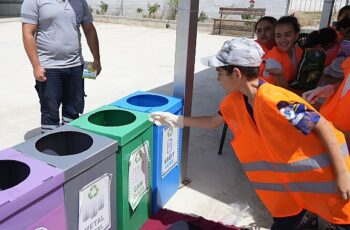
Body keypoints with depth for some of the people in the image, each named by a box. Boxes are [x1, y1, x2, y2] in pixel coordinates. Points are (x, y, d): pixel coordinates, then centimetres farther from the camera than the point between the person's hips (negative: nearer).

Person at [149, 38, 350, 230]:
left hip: (321, 171, -6)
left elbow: (324, 127, -24)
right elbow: (214, 121, 10)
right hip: (287, 176, 7)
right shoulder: (235, 99, -8)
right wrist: (177, 120, 7)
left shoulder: (274, 101, -32)